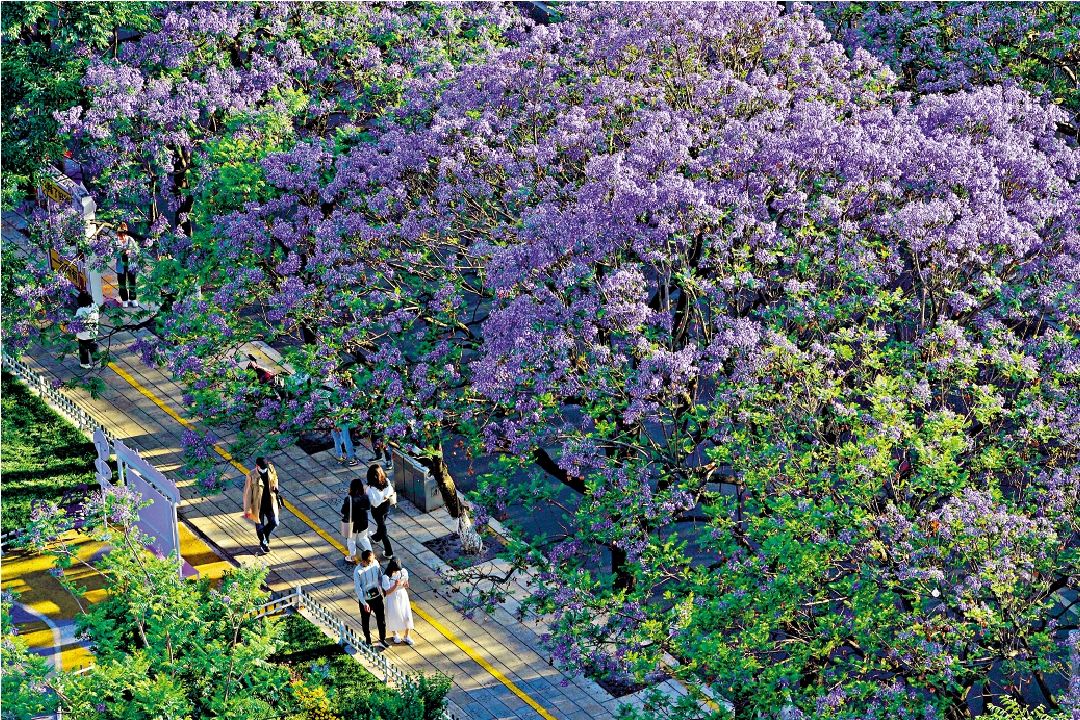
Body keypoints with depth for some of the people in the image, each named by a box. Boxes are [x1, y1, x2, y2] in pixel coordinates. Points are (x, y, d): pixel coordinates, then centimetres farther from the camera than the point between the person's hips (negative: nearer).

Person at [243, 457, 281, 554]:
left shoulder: (271, 469, -13)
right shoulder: (251, 476, -25)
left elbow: (275, 478, 14)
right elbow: (247, 494, -17)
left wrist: (275, 486, -2)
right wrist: (247, 510, -14)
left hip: (270, 503, 4)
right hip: (258, 505, -4)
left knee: (274, 523, 8)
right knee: (260, 525, 14)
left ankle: (265, 534, 41)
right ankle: (263, 543, 39)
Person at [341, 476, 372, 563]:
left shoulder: (349, 499, -31)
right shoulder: (365, 497, -17)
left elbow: (343, 511, -21)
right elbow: (368, 507, -1)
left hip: (352, 524, -4)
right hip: (363, 522, 4)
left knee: (351, 540, 21)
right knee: (364, 538, 27)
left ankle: (352, 557, 38)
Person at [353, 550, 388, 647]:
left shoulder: (375, 563, -11)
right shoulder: (358, 572, -24)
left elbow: (380, 577, 5)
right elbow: (358, 589, -20)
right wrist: (364, 603, -23)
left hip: (377, 596, 4)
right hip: (365, 599, -3)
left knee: (381, 619, 12)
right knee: (366, 621, 16)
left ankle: (382, 639, 31)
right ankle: (368, 640, 37)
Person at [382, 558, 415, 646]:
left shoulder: (404, 572, -15)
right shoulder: (386, 577, -26)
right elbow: (387, 592, -21)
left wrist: (405, 585, -21)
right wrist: (395, 585, -37)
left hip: (403, 597, 3)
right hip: (392, 599, -3)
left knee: (407, 616, 8)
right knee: (394, 617, 16)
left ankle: (407, 636, 30)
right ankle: (395, 635, 42)